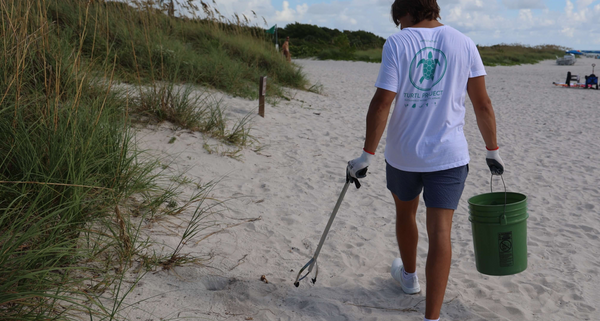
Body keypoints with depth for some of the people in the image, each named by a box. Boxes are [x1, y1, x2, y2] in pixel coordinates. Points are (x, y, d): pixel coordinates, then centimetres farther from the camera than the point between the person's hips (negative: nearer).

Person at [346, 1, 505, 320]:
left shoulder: (397, 43, -7)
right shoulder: (463, 43, 1)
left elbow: (382, 103, -15)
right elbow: (483, 105, 2)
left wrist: (367, 154, -10)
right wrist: (492, 149, 13)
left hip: (402, 153, 0)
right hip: (449, 154, 1)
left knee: (405, 212, 24)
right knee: (440, 231, -1)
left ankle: (409, 276, 48)